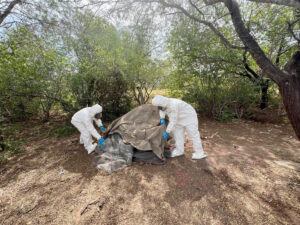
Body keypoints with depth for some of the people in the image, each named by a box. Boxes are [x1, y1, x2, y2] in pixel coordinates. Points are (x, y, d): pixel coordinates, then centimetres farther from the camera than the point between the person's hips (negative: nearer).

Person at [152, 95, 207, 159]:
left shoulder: (173, 105, -36)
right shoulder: (165, 103, -11)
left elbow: (173, 121, -32)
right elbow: (162, 110, 11)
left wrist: (167, 132, -27)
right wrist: (162, 118, -6)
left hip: (189, 117, -8)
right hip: (180, 119, 8)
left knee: (193, 134, -3)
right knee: (178, 133, 7)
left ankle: (199, 153, 11)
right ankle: (179, 150, 19)